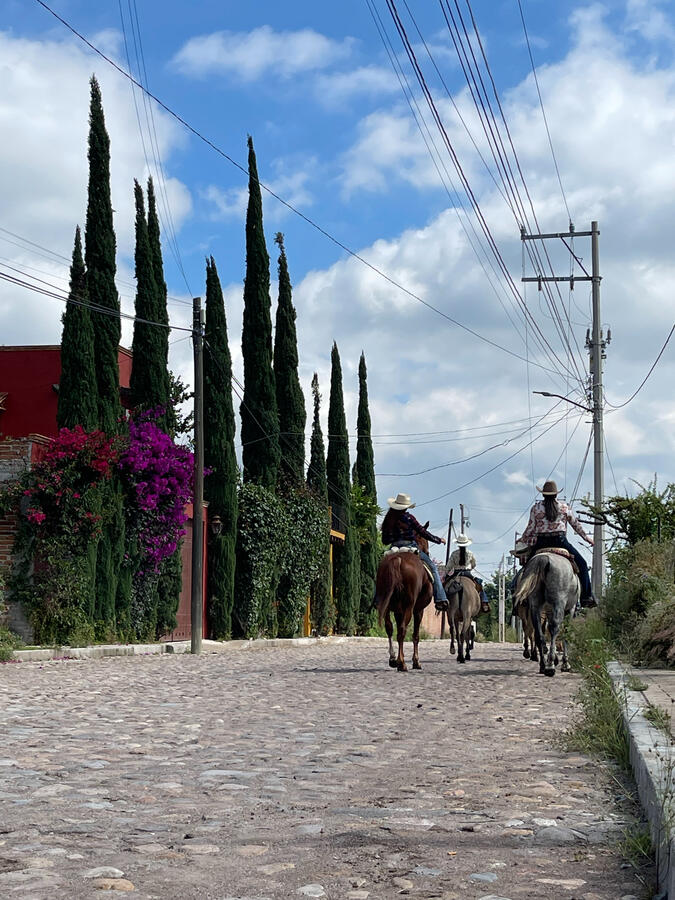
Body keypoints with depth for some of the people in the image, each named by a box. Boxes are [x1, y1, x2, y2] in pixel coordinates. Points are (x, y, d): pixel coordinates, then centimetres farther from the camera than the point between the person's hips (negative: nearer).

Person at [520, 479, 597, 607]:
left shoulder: (536, 508, 6)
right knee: (581, 564, 9)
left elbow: (531, 528, 5)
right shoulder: (564, 507, 7)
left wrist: (523, 539, 23)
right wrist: (586, 538, 25)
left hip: (541, 543, 1)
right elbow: (576, 524, 13)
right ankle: (586, 596, 2)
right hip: (560, 541, -1)